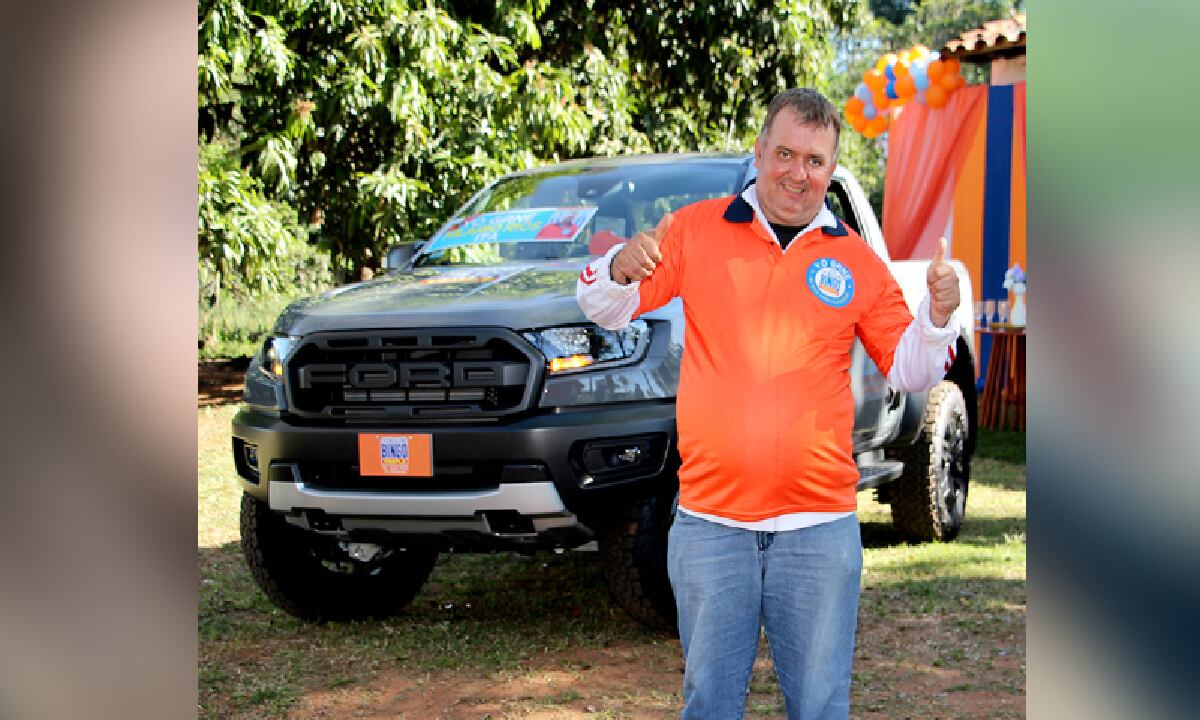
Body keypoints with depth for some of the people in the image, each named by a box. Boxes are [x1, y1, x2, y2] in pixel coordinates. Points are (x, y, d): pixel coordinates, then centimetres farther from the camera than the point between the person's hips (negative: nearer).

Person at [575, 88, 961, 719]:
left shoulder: (855, 260, 7)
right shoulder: (695, 229, 4)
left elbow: (908, 370, 11)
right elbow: (605, 310, 7)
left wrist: (937, 317, -8)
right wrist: (621, 270, -15)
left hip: (820, 524, 1)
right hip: (709, 518, 0)